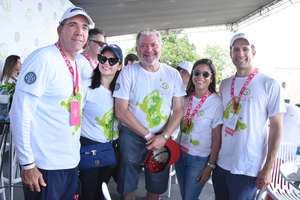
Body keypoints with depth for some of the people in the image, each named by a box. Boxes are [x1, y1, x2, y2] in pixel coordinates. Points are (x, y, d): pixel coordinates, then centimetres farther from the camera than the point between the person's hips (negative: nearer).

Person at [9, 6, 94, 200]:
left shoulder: (78, 64, 9)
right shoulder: (43, 58, -15)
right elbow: (20, 112, -19)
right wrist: (27, 164, -19)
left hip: (71, 162, 8)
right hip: (46, 166, -8)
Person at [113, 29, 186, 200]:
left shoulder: (173, 74, 1)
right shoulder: (128, 72, -8)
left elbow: (179, 110, 0)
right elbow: (121, 111, -12)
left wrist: (163, 137, -12)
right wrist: (148, 136, -13)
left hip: (162, 138, 3)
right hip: (132, 136, -2)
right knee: (128, 186, 9)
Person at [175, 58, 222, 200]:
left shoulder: (216, 102, -14)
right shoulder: (186, 98, -1)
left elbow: (217, 138, -12)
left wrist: (210, 166, -11)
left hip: (199, 159, -5)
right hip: (180, 153, 5)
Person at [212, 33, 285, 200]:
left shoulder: (269, 84, -8)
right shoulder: (225, 84, 6)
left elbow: (276, 127, -8)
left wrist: (268, 168, -11)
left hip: (248, 169, -5)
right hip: (220, 164, 5)